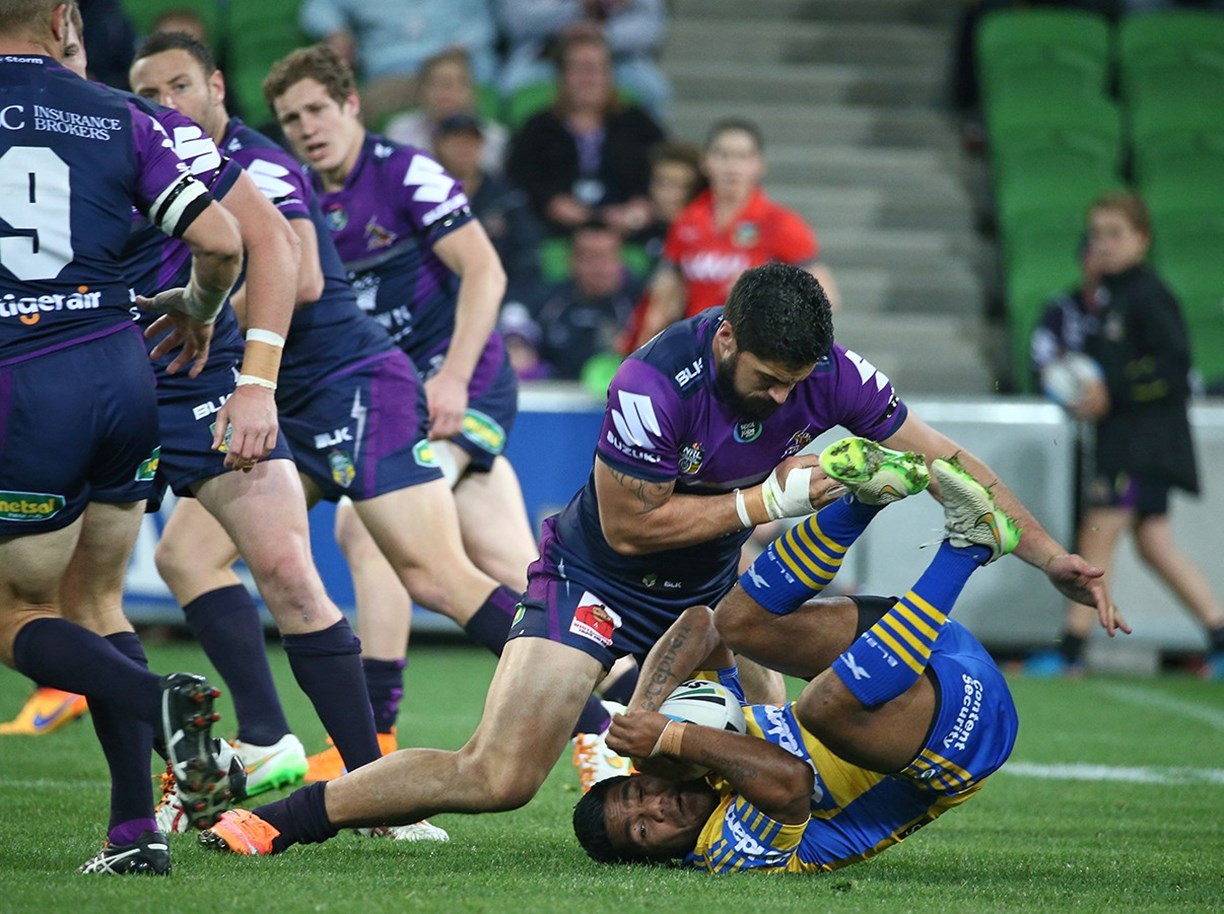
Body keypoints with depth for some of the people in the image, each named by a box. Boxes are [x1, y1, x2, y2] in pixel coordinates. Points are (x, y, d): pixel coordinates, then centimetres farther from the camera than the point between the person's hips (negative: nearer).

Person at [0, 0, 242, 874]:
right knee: (93, 601, 18)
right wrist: (198, 310, 21)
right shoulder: (120, 118, 5)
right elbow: (222, 243, 2)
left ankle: (161, 699, -19)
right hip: (124, 373, 4)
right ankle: (136, 830, 7)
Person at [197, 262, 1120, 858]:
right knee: (500, 778, -18)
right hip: (596, 578, -6)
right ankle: (270, 819, -11)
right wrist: (765, 500, -23)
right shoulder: (655, 385, -33)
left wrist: (1052, 557, -9)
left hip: (706, 585, 6)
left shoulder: (827, 373, -18)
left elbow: (946, 459, -9)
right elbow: (629, 524, -23)